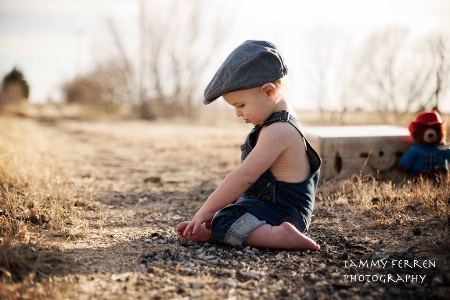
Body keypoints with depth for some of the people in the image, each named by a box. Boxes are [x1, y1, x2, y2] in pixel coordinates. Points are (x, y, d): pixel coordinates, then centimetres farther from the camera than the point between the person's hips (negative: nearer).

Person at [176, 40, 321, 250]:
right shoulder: (281, 124, 11)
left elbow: (244, 176, -26)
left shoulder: (277, 132, -24)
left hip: (283, 212, -11)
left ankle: (279, 236, -30)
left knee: (224, 223, -25)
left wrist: (206, 210, -22)